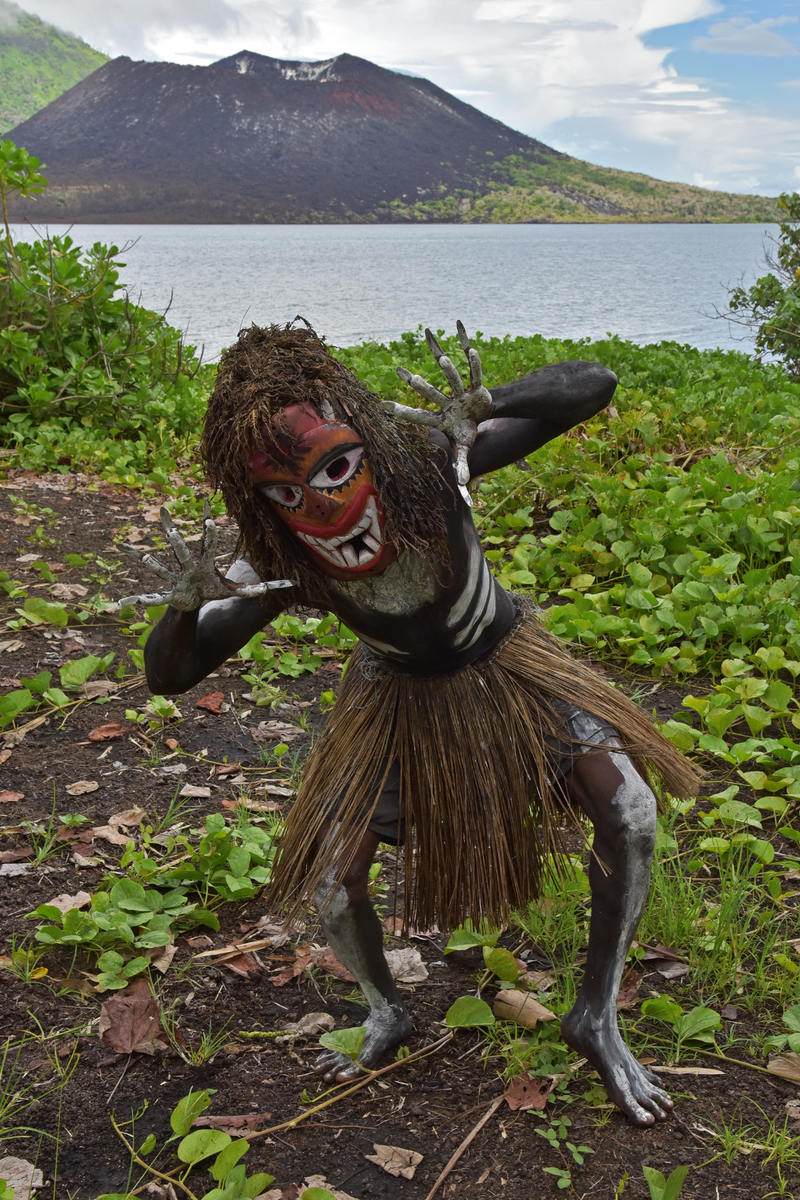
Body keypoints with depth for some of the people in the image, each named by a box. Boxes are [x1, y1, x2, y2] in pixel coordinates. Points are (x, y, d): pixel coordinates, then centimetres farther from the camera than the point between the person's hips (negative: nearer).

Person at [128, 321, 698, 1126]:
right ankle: (385, 1014, 30)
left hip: (501, 661, 0)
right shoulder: (279, 570, -31)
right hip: (395, 696, 1)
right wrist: (186, 608, -50)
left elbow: (593, 385, -34)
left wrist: (481, 410, -52)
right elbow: (166, 676, -26)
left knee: (631, 817, -16)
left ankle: (596, 1018, 8)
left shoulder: (426, 459, -36)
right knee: (330, 886, -6)